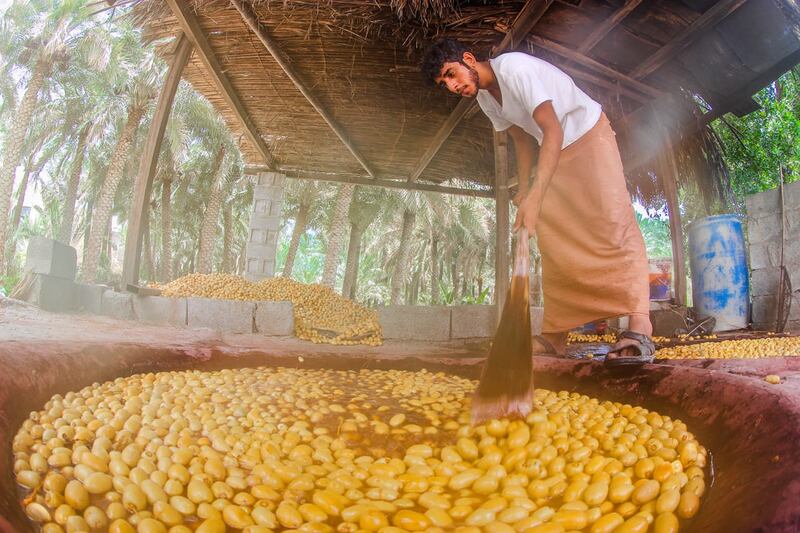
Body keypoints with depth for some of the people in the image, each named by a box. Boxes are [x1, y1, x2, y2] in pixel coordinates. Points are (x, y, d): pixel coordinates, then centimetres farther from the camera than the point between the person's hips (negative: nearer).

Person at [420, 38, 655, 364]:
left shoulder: (515, 68, -28)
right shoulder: (485, 98, -1)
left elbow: (552, 130, -36)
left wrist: (535, 195, -46)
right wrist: (523, 190, 2)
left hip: (589, 135, -8)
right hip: (554, 152, 8)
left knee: (613, 221, -23)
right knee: (551, 238, 0)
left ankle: (639, 328, -30)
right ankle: (554, 336, 2)